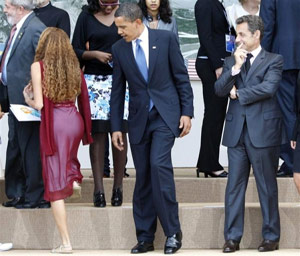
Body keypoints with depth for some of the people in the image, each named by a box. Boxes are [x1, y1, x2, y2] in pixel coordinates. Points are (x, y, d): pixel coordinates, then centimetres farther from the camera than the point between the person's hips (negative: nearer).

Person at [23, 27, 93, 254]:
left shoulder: (39, 66, -7)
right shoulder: (74, 64, 5)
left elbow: (39, 104, -11)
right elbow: (82, 96, 5)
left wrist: (28, 99, 10)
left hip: (54, 123, -4)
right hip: (74, 119, 4)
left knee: (55, 183, 1)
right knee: (68, 158, 38)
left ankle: (66, 242, 0)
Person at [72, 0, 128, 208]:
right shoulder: (86, 17, 6)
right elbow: (76, 51, 5)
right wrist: (95, 54, -12)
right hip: (94, 80, -1)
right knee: (97, 134, -3)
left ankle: (118, 186, 5)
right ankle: (99, 189, 0)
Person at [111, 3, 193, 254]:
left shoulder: (166, 39, -4)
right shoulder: (119, 48, 4)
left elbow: (181, 77, 0)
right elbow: (117, 90, 8)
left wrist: (187, 112, -4)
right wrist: (116, 127, 6)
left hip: (165, 114, -3)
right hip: (138, 118, 3)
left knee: (159, 163, -20)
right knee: (142, 176, 3)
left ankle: (173, 231, -10)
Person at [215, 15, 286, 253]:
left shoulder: (274, 61, 0)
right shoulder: (231, 61, 14)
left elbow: (269, 88, -15)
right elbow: (219, 89, 2)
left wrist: (238, 94, -5)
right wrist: (235, 68, -10)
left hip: (263, 132, -4)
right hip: (237, 132, 4)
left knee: (267, 186, 3)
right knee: (234, 186, 3)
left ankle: (271, 236, 12)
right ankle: (232, 237, 7)